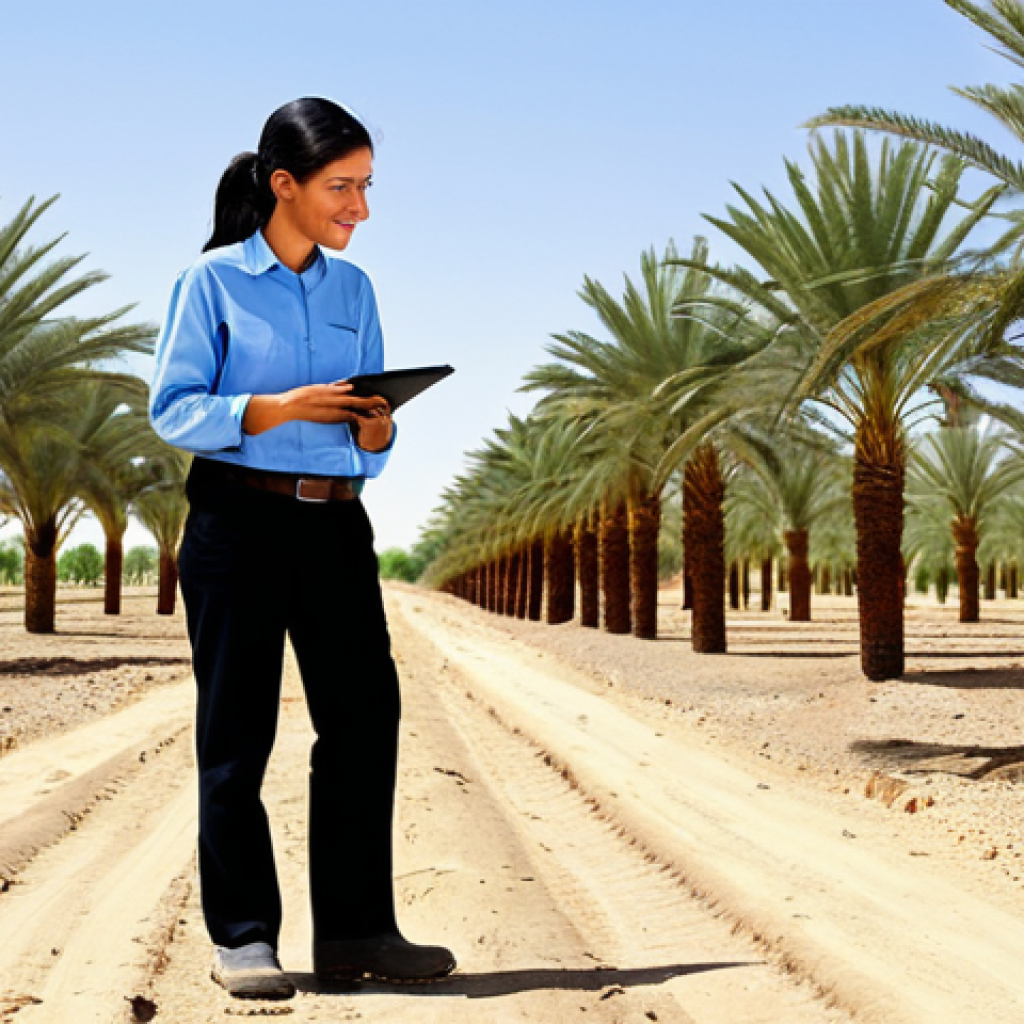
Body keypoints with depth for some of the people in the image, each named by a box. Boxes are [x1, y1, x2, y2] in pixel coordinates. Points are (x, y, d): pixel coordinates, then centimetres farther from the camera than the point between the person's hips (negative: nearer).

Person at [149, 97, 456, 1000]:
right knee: (238, 731, 1)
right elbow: (173, 408, -7)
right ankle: (242, 936, 11)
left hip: (336, 525, 5)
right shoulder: (212, 281, -1)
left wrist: (375, 432, -8)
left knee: (366, 713, 1)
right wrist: (276, 408, -20)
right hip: (238, 521, -5)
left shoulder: (354, 290, 13)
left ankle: (356, 931, 10)